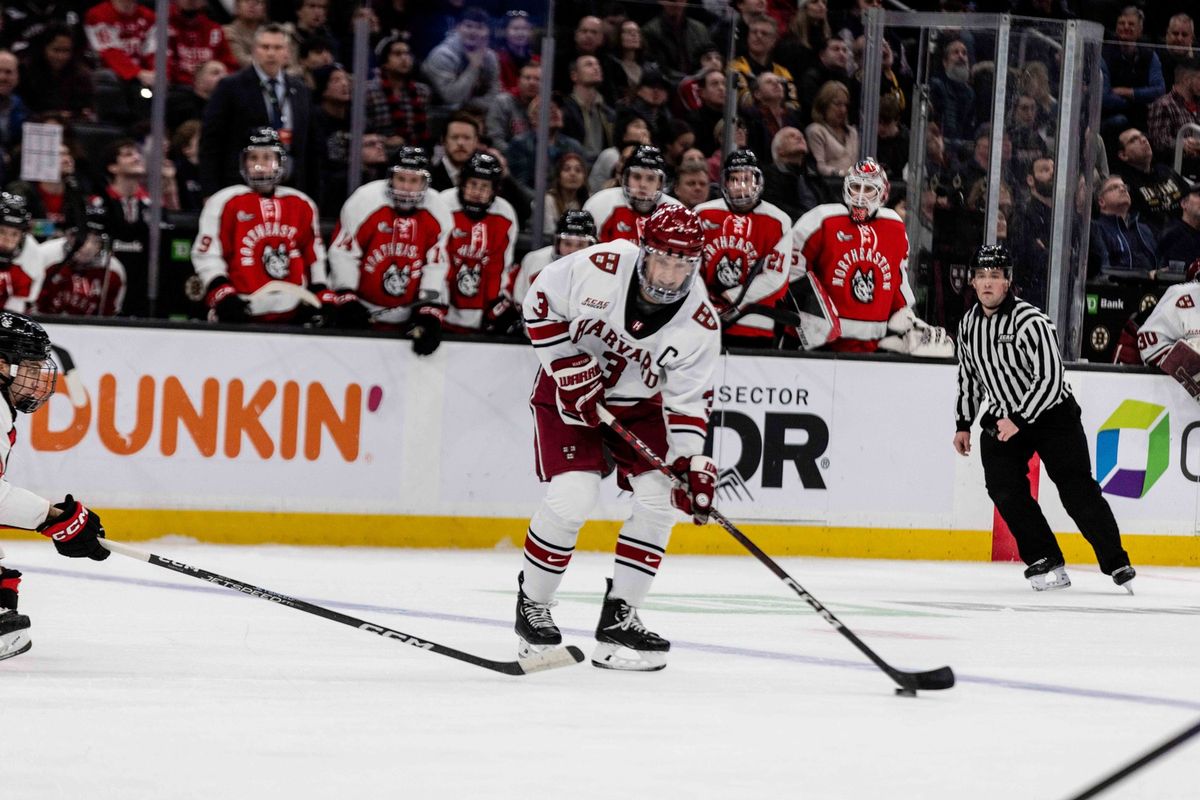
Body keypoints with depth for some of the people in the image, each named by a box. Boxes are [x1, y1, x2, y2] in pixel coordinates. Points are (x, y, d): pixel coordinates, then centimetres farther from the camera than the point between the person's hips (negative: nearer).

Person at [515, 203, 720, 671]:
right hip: (569, 391, -4)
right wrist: (571, 368, -19)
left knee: (659, 498, -10)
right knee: (571, 499, -19)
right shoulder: (598, 267, -26)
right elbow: (540, 304, -13)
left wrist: (692, 462, -23)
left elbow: (688, 400, -12)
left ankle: (618, 617, 2)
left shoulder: (699, 323, -18)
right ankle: (531, 607, 1)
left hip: (638, 404, 4)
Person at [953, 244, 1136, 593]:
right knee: (1004, 491, -12)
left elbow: (1050, 379, -24)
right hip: (1001, 418, 6)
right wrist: (964, 424, 15)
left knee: (1077, 491, -10)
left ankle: (1117, 564, -2)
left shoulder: (1030, 321, -21)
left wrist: (1020, 420, -26)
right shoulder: (969, 324, 1)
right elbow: (968, 375, 16)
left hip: (1052, 415, -6)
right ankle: (1046, 563, -5)